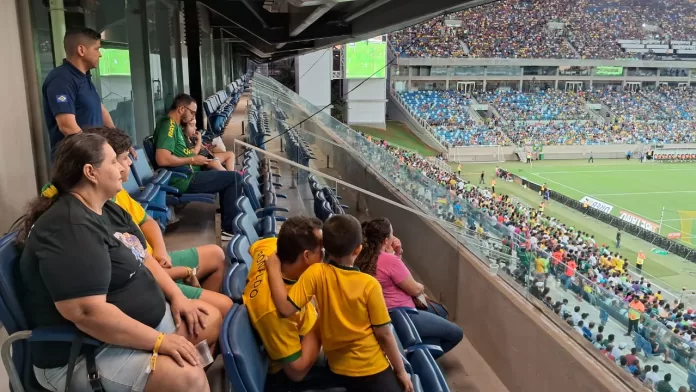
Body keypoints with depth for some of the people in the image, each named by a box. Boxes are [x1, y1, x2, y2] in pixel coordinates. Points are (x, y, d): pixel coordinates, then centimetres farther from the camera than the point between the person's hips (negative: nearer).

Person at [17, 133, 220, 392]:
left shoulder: (109, 210, 7)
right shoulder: (68, 228, -26)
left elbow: (142, 259, 15)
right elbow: (87, 313, -33)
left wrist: (176, 295, 0)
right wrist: (160, 341, -26)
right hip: (83, 355, -10)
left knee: (212, 320, 12)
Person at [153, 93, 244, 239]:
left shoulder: (175, 125, 16)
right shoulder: (168, 125, -15)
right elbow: (163, 159, -27)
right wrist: (193, 160, -17)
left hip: (186, 176, 11)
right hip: (182, 180, -11)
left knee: (228, 179, 20)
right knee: (235, 178, -9)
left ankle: (229, 226, 17)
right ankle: (230, 229, -3)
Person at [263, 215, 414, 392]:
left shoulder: (316, 273, -17)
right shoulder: (369, 284, -20)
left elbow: (286, 309, -25)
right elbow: (384, 334, -13)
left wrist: (273, 268, -15)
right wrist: (401, 371, 0)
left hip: (338, 367, 4)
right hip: (371, 368, -4)